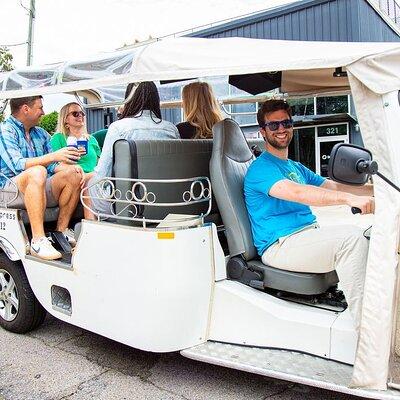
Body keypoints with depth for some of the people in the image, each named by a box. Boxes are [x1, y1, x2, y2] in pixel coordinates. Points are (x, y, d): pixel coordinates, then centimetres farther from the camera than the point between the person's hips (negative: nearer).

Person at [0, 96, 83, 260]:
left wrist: (69, 166, -8)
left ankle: (62, 231, -10)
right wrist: (53, 156, -32)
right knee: (37, 172, -36)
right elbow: (17, 165, -23)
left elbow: (52, 166, 14)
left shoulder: (41, 134, 16)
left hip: (39, 189, 7)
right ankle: (38, 241, -39)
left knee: (74, 174, -10)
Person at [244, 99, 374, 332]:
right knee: (351, 237, -26)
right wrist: (349, 198, -34)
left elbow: (335, 187, 17)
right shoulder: (261, 168, -6)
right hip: (279, 245, -9)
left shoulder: (297, 168, 24)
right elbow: (297, 193, -24)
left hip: (311, 235, 9)